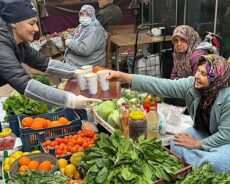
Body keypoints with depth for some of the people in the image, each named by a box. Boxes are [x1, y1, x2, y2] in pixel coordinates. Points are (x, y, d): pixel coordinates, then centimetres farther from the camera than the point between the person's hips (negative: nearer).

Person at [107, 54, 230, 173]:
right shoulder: (192, 84, -18)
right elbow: (161, 85, -24)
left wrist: (197, 144, -20)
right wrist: (123, 77, -31)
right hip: (203, 132, 5)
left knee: (216, 161, -33)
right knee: (176, 145, -18)